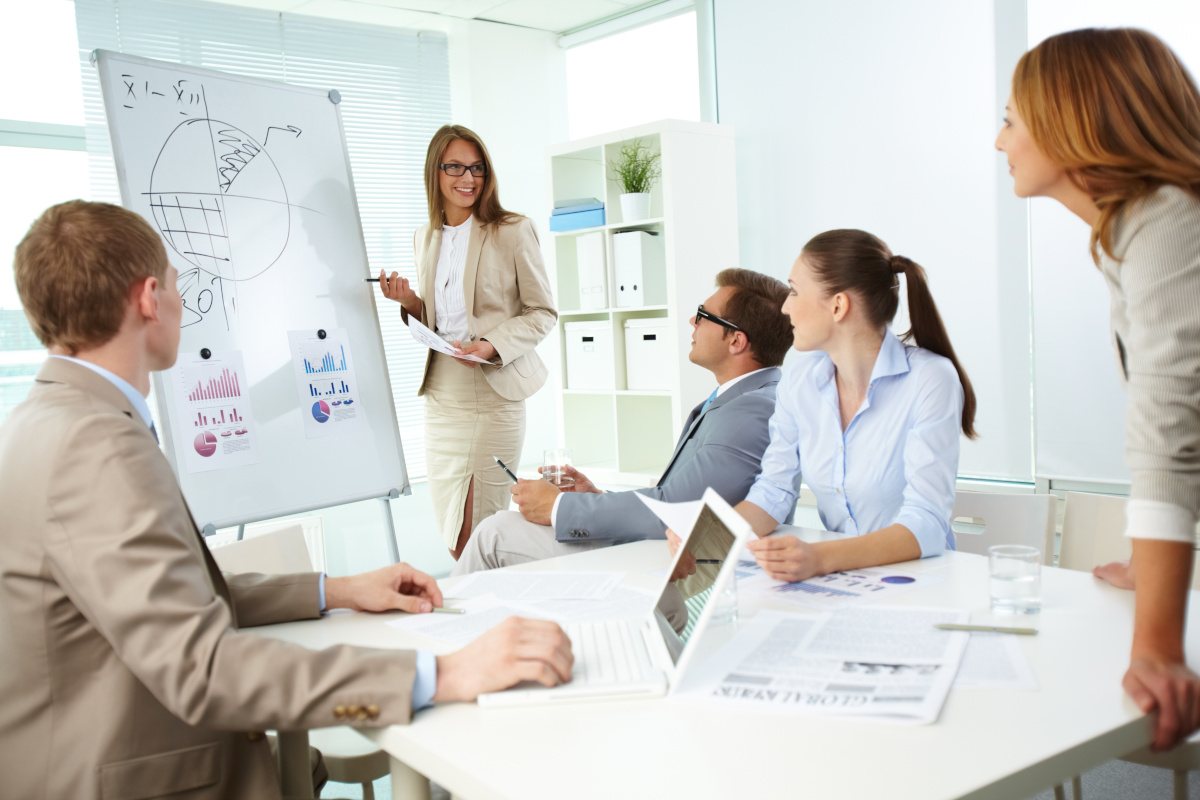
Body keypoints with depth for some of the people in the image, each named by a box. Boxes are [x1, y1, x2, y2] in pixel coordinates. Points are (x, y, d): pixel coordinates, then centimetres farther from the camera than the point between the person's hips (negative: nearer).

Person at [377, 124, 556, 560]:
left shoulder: (513, 231, -3)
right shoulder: (425, 239, 13)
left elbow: (543, 312, -2)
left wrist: (493, 345, -17)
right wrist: (410, 302, 0)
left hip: (495, 395, -5)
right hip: (441, 395, 5)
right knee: (451, 536, 8)